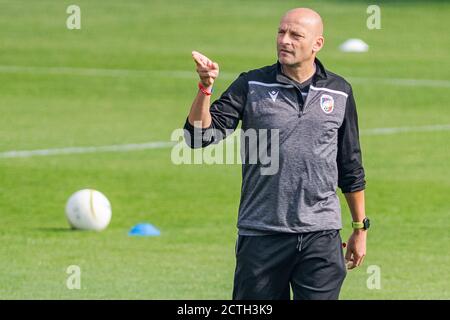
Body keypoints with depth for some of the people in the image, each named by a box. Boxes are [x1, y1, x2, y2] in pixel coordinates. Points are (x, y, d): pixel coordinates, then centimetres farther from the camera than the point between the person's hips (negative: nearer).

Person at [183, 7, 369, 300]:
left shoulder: (340, 92, 7)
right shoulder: (251, 85, 2)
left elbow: (351, 167, 15)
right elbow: (200, 136, -7)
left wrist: (360, 229, 16)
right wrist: (205, 88, -23)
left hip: (321, 238, 1)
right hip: (261, 234, -1)